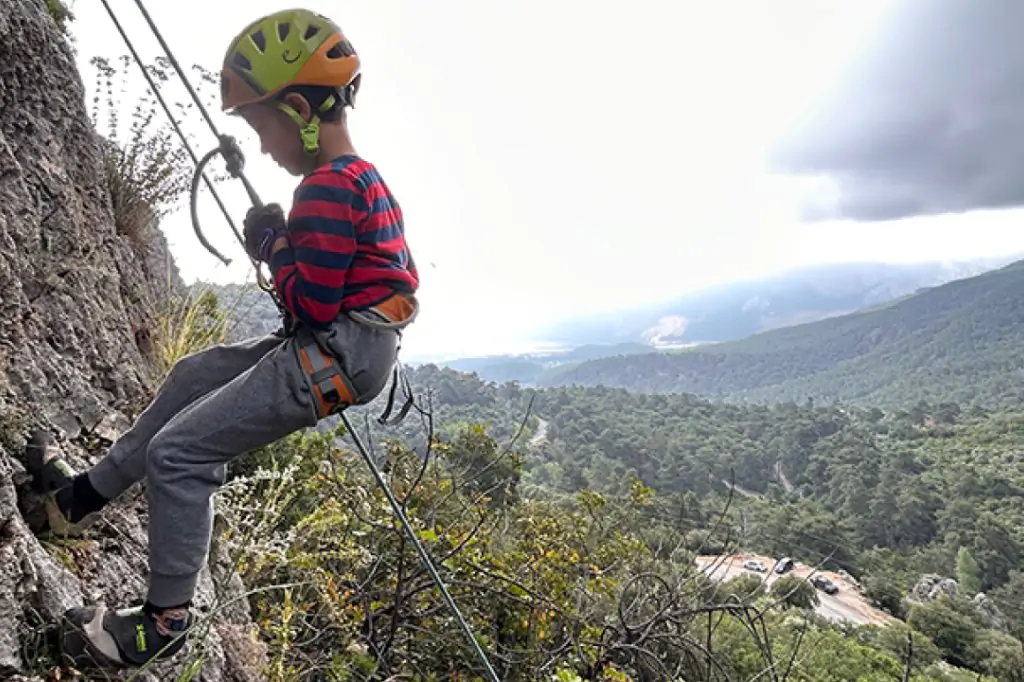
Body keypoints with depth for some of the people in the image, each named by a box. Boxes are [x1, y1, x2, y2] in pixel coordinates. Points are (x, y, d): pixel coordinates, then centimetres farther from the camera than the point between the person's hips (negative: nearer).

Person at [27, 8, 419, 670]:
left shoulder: (329, 186, -18)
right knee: (194, 374, 22)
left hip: (339, 354, -11)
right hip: (339, 343, 11)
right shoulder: (362, 176, 14)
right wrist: (283, 241, 11)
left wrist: (273, 244, -5)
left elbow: (311, 304, -20)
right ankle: (85, 496, 36)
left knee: (178, 450, -8)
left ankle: (167, 619, 8)